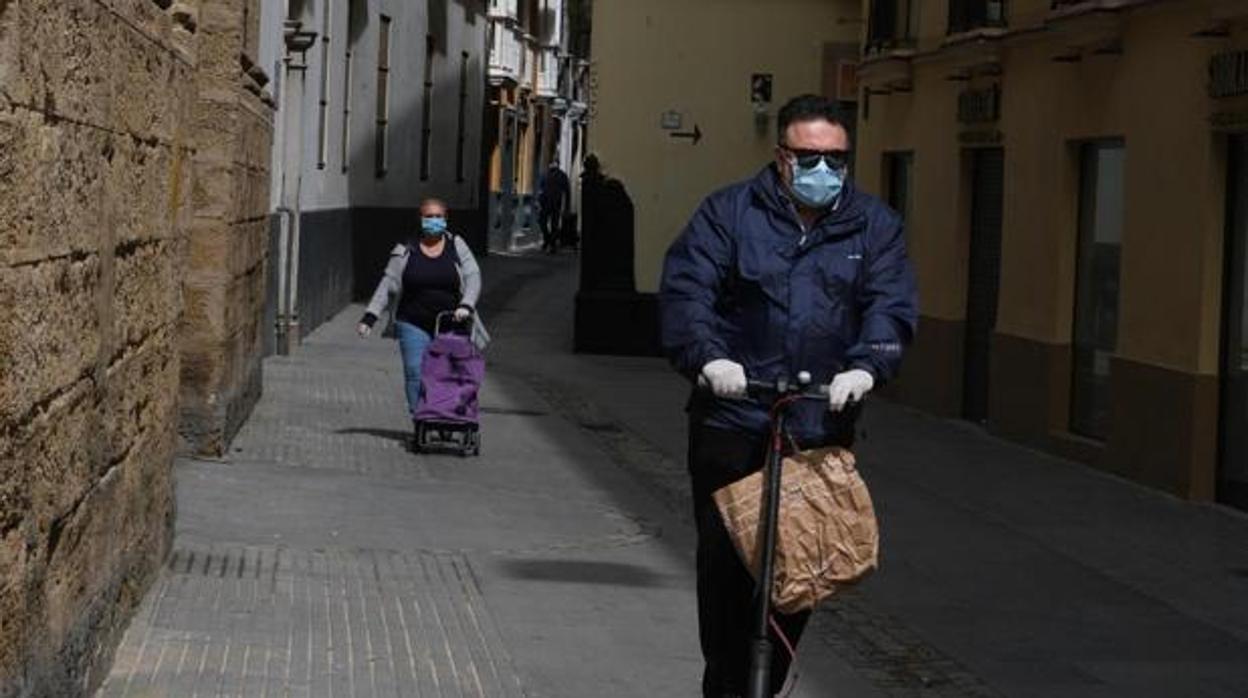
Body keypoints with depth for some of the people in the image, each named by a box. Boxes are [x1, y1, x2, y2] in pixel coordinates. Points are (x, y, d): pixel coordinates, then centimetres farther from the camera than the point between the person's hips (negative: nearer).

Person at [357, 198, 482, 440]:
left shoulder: (457, 246, 7)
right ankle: (419, 423, -4)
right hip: (414, 325, 0)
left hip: (450, 325, 0)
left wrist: (466, 305, -16)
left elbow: (473, 277, 1)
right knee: (415, 375, -8)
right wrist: (370, 317, -3)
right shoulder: (406, 250, 5)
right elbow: (388, 286, 5)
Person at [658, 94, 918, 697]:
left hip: (823, 427, 2)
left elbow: (892, 305, -2)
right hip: (732, 420, -2)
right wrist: (707, 356, -25)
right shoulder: (729, 213, 2)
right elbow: (685, 289, -6)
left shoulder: (874, 226, 8)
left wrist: (865, 366, -22)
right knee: (724, 560, -3)